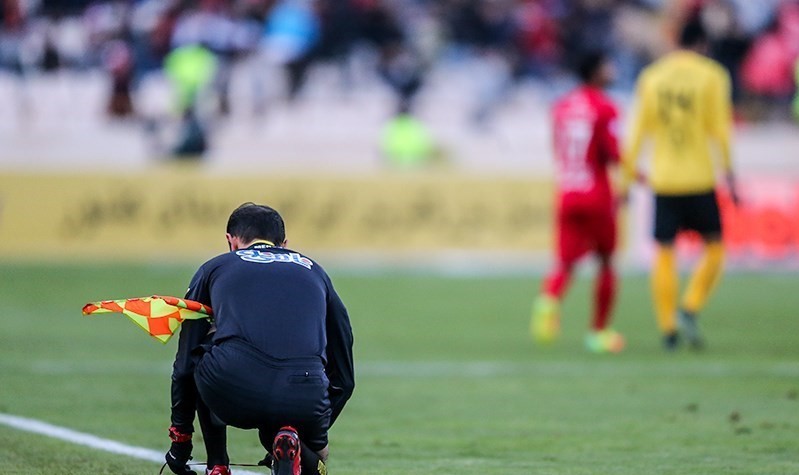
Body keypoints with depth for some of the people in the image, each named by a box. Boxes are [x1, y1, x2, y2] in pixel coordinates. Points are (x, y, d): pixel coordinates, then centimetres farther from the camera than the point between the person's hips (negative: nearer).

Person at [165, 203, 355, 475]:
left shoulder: (214, 268, 27)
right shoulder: (314, 272, 31)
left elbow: (185, 361, 29)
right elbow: (343, 376, 32)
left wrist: (180, 435, 40)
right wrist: (317, 439, 44)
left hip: (231, 392, -1)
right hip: (304, 399, 1)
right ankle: (291, 447, -2)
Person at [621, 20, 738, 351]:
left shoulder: (651, 77, 7)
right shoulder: (711, 76, -1)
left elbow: (638, 128, 6)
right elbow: (719, 128, -5)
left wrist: (629, 175, 10)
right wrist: (729, 174, -1)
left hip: (662, 180, 3)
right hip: (699, 179, -3)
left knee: (665, 253, 4)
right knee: (714, 247, 10)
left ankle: (667, 328, -1)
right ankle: (690, 309, -7)